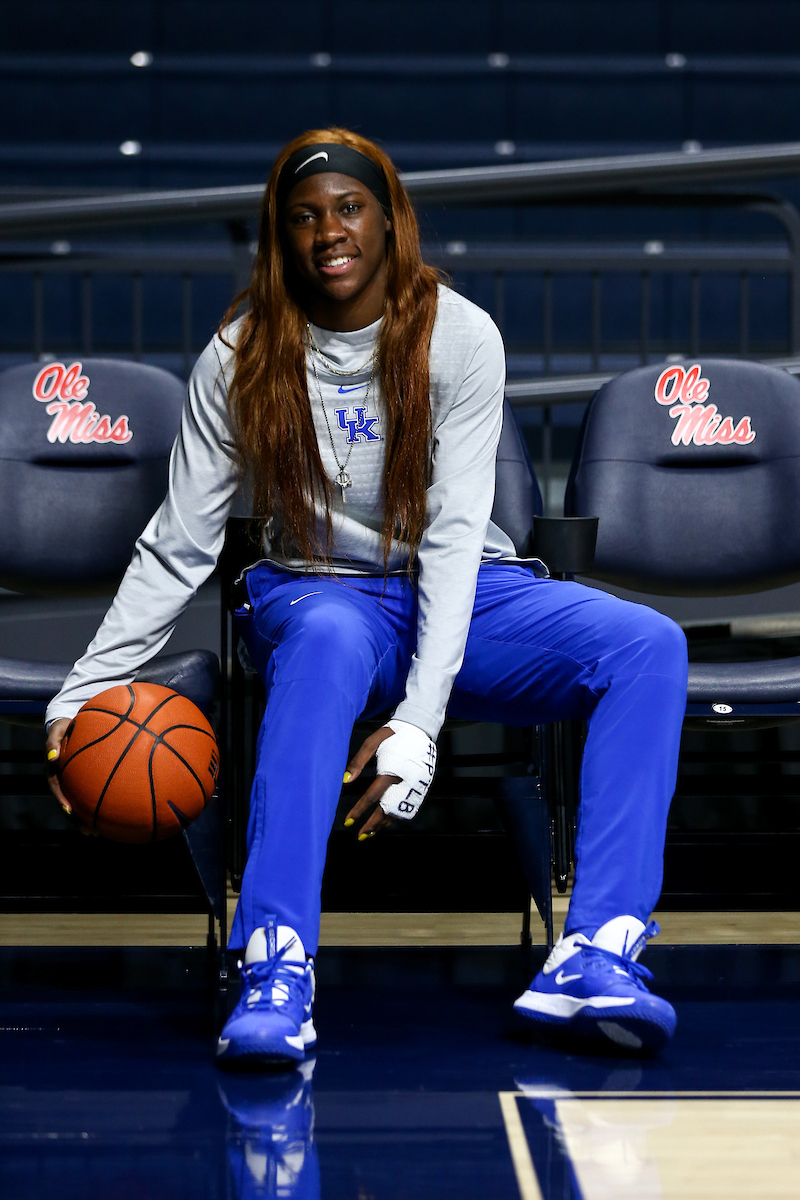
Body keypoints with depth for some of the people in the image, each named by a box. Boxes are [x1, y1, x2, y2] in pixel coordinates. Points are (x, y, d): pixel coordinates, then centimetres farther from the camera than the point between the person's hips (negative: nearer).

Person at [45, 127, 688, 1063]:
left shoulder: (459, 336, -7)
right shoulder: (242, 356, -3)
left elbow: (453, 531, -16)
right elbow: (177, 545, -1)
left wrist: (420, 718, -27)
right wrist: (82, 691, -11)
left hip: (461, 598, 2)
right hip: (316, 594, -1)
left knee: (649, 645, -24)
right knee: (330, 638, -40)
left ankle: (596, 960, -35)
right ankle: (276, 974, -48)